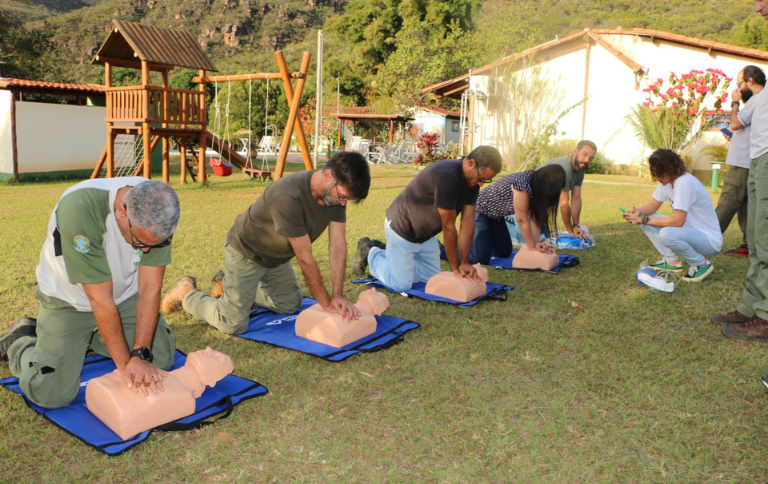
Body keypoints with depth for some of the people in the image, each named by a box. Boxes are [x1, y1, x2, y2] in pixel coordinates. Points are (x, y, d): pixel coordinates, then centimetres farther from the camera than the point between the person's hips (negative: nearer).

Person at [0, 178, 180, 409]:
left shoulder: (157, 209, -24)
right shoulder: (79, 209, -37)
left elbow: (150, 288, -20)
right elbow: (100, 299, -31)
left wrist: (140, 355, -25)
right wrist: (125, 363, -25)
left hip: (125, 293, 4)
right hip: (69, 300, -4)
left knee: (162, 358, -1)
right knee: (51, 394, -11)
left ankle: (94, 336, 22)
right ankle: (21, 339, 19)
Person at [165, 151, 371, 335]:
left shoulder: (337, 191, -16)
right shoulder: (288, 197, -39)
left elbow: (338, 245, -16)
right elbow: (305, 258, -32)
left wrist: (337, 296, -22)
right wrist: (326, 302, -23)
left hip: (276, 257, 8)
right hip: (246, 253, -8)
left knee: (292, 304, 22)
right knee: (233, 325, -11)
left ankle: (229, 285, 34)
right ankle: (187, 293, 17)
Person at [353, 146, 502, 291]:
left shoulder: (472, 179, -8)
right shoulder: (446, 177, -36)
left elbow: (468, 221, -12)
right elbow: (449, 227, -30)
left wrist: (464, 262, -19)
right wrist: (456, 268, -21)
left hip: (426, 233, 9)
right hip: (401, 228, -9)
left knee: (432, 278, 15)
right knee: (401, 284, -7)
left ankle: (385, 251, 28)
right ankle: (369, 253, 18)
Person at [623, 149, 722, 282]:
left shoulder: (684, 183, -26)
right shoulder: (667, 181, 1)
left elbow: (678, 221, -29)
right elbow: (653, 205, 12)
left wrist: (645, 220, -22)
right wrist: (637, 212, -10)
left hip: (710, 241, -9)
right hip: (690, 230, 9)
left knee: (667, 234, -36)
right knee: (646, 220, 1)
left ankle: (701, 264, -10)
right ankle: (671, 261, 6)